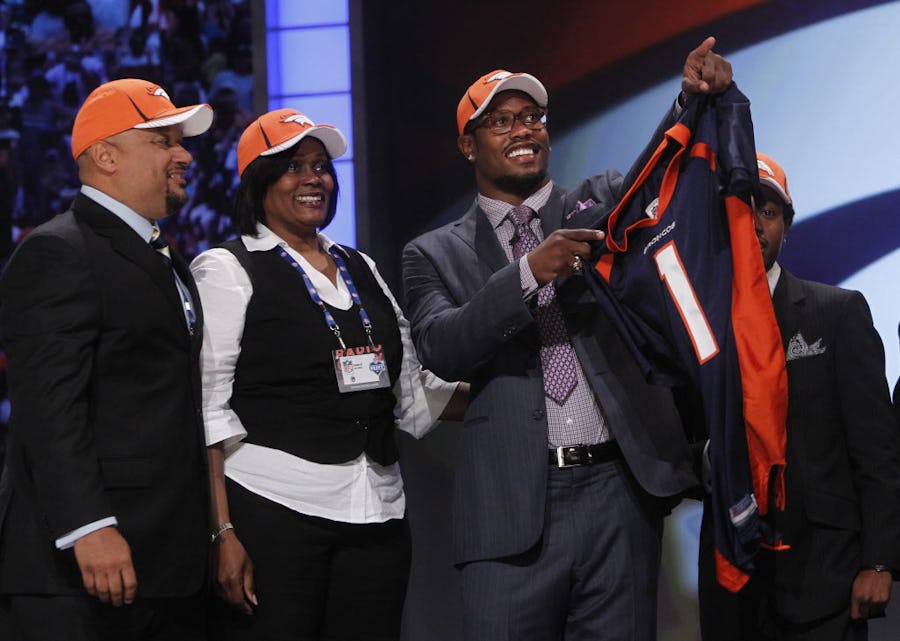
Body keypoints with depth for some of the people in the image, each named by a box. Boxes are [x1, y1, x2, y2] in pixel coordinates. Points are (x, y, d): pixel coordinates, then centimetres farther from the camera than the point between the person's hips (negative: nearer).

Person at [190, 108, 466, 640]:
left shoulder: (362, 271, 18)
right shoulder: (227, 270, 1)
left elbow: (414, 394, 22)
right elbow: (208, 412, -7)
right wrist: (224, 533, -15)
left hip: (377, 514, 5)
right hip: (274, 508, -5)